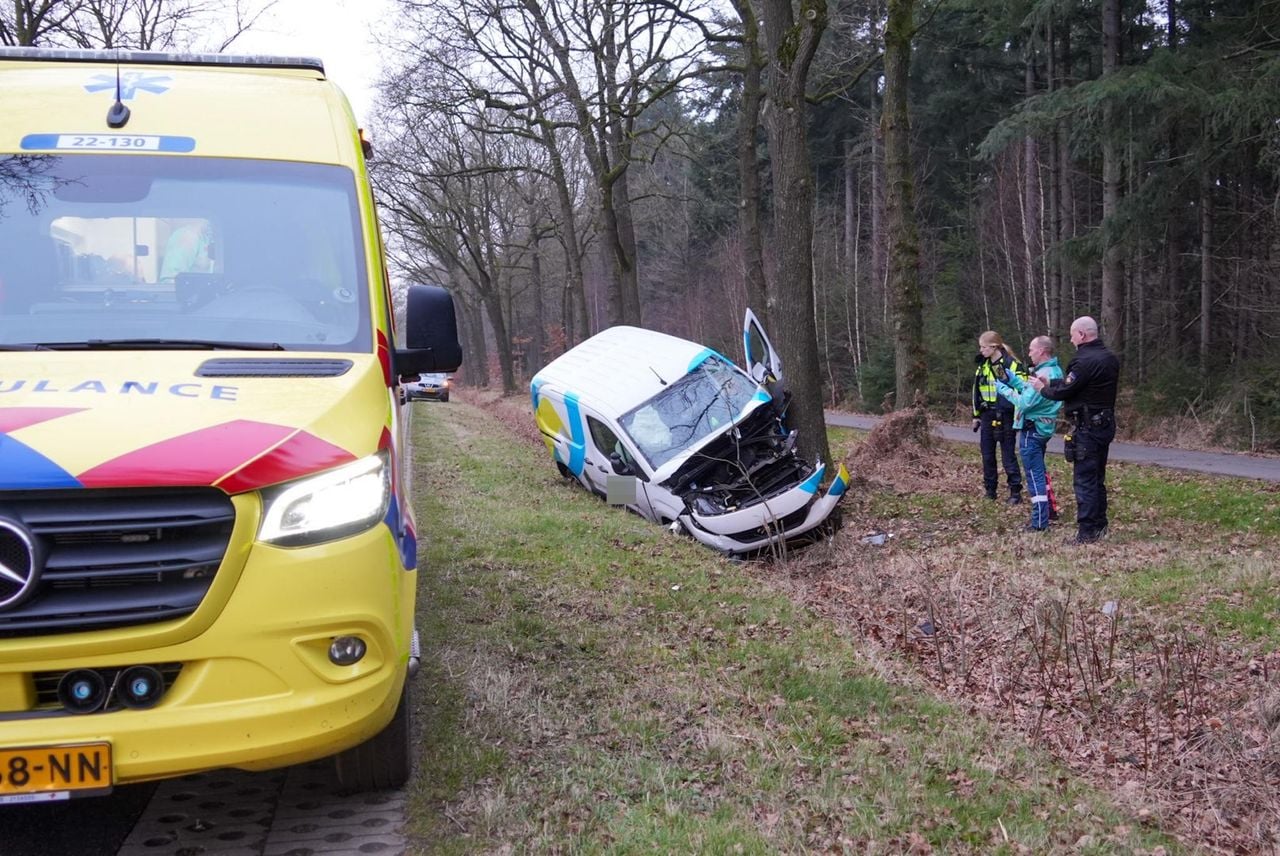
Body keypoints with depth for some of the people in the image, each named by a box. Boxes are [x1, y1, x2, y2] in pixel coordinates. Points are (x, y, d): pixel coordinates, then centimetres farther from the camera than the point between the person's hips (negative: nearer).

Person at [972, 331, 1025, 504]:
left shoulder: (1011, 364, -11)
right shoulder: (983, 365, 10)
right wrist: (976, 415, 17)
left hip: (1004, 416, -6)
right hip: (987, 416, 6)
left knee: (1008, 454, -3)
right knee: (987, 454, 9)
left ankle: (1015, 491, 4)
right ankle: (990, 490, 19)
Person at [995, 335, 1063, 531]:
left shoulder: (1043, 375, -24)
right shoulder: (1055, 371, 8)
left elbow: (1025, 402, -24)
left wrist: (1003, 389, -14)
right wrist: (1011, 379, 4)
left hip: (1032, 430, -10)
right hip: (1044, 427, 10)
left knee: (1034, 474, -3)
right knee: (1039, 470, 24)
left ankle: (1039, 521, 2)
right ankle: (1048, 509, 35)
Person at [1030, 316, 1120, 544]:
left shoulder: (1085, 361, -18)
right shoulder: (1110, 358, 12)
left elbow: (1065, 391, -16)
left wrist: (1043, 389, 3)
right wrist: (1051, 385, 12)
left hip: (1088, 427, -10)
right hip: (1106, 423, 10)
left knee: (1084, 480, -6)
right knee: (1098, 478, 17)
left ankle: (1087, 532, -5)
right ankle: (1099, 525, 24)